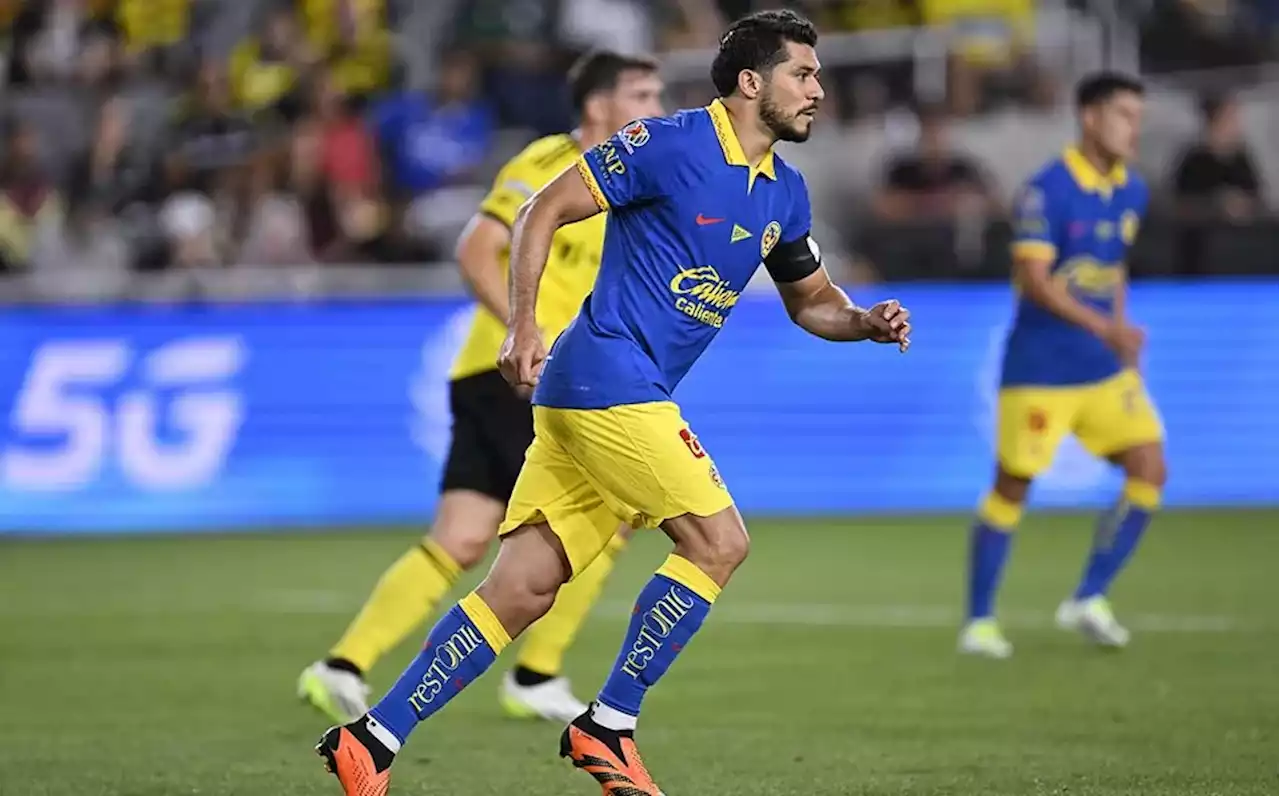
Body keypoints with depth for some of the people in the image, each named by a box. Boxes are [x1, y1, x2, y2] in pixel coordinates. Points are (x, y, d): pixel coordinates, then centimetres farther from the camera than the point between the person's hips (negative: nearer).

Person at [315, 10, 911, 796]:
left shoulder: (785, 191, 15)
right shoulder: (670, 143, -9)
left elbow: (813, 301, 26)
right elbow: (544, 211, -8)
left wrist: (867, 321, 5)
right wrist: (524, 327, -17)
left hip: (634, 398, 8)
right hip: (609, 380, -8)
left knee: (522, 590, 2)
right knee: (719, 541, -10)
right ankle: (608, 727, -3)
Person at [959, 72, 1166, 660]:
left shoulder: (1131, 193, 7)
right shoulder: (1048, 190, -16)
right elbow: (1033, 279, -22)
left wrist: (1123, 336, 14)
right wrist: (1103, 326, -30)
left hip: (1105, 369, 7)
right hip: (1040, 369, -7)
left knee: (1149, 469, -4)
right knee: (1012, 488, 0)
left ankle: (1089, 600, 5)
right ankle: (979, 622, 11)